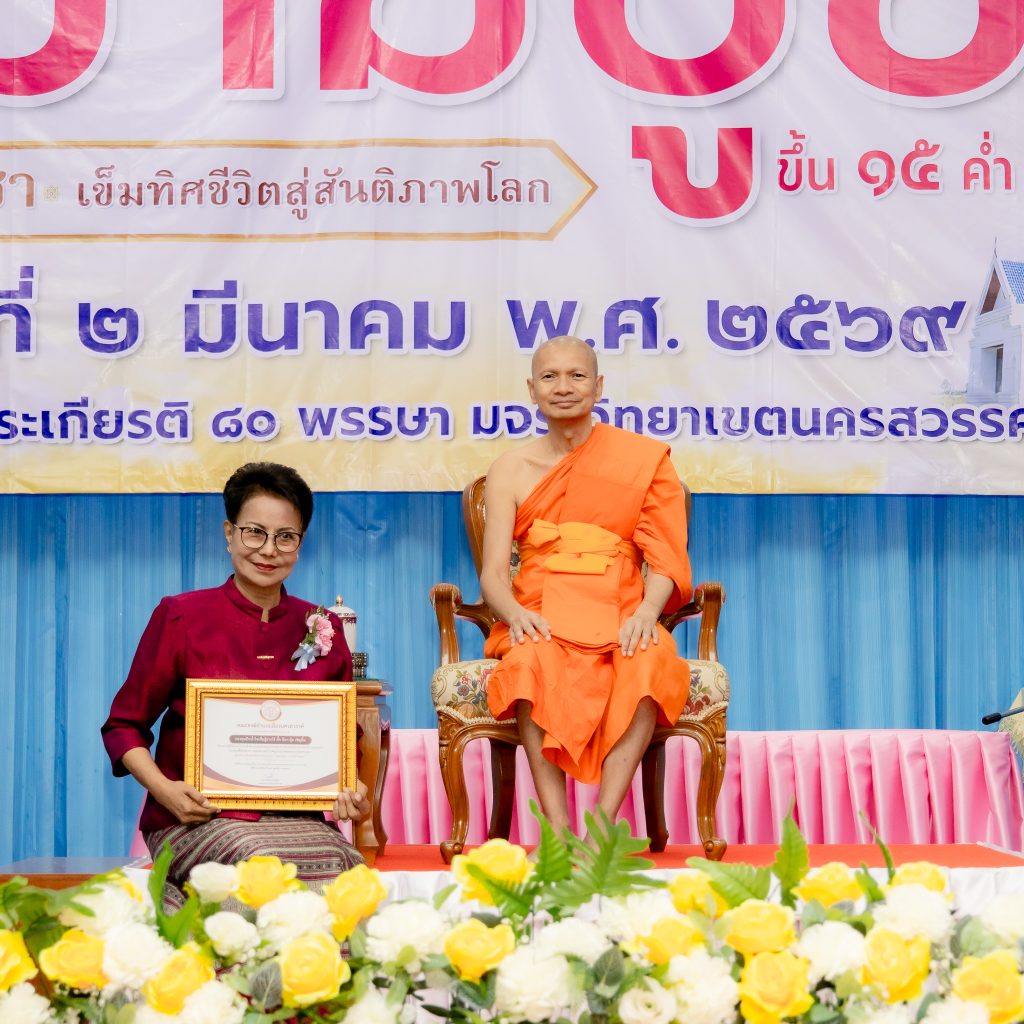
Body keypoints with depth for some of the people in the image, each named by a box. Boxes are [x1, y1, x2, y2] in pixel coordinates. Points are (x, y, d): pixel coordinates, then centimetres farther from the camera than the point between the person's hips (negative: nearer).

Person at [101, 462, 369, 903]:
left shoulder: (323, 629, 12)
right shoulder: (181, 617, 3)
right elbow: (124, 725, 7)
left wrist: (352, 793, -1)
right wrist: (164, 788, -11)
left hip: (295, 818, 3)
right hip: (195, 816, -2)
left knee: (338, 862, -31)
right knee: (261, 860, -35)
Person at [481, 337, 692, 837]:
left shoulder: (644, 459, 9)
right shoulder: (510, 470, 12)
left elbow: (665, 557, 2)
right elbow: (492, 573, 3)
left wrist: (647, 611, -20)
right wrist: (515, 612, -20)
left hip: (619, 618, 0)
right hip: (541, 621, 0)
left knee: (650, 661, -35)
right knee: (535, 661, -36)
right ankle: (556, 830, -39)